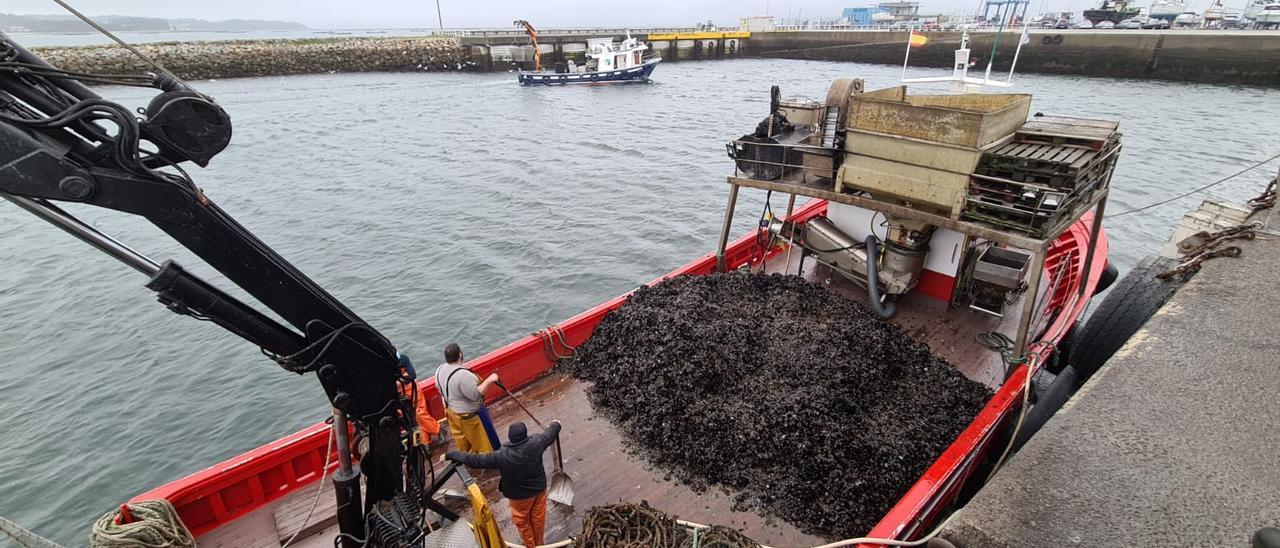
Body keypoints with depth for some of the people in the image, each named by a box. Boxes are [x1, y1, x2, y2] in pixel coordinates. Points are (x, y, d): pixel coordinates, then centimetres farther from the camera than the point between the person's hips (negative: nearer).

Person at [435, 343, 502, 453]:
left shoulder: (440, 370, -8)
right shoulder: (463, 375, -35)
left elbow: (439, 387, 9)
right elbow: (475, 395, -31)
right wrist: (489, 380, -27)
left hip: (451, 411, 8)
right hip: (469, 415, -8)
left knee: (463, 443, 27)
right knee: (484, 443, 11)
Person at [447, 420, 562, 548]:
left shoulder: (502, 456, -33)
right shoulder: (535, 443, -25)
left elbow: (477, 460, -26)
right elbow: (549, 434, -4)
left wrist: (451, 455, -15)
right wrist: (556, 425, 19)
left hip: (519, 495, -3)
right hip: (539, 487, 4)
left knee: (522, 521, 24)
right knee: (538, 518, 26)